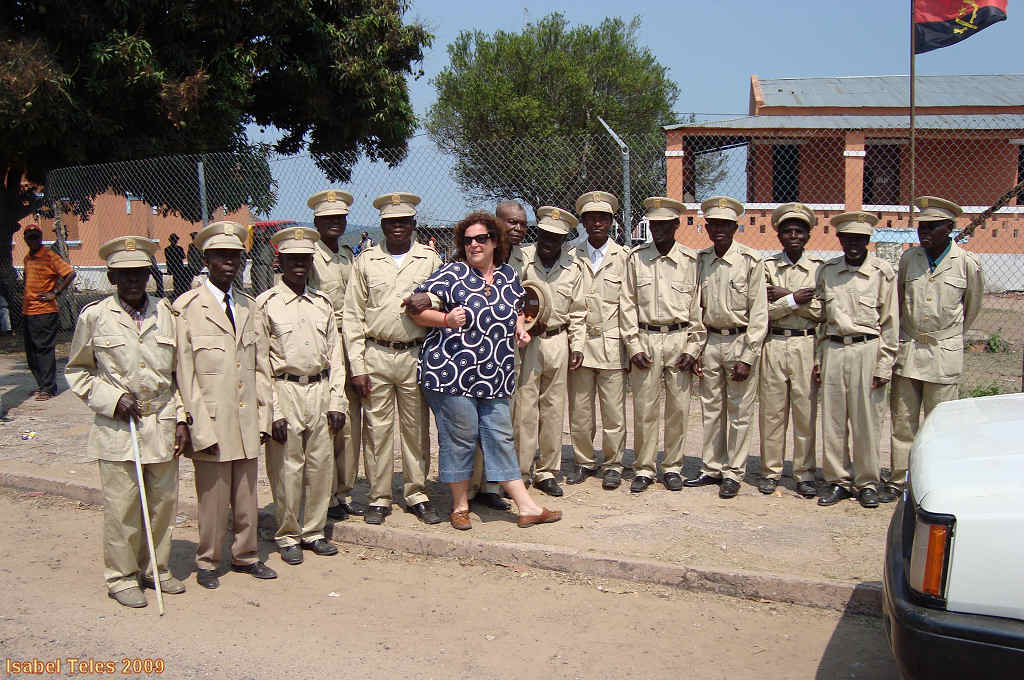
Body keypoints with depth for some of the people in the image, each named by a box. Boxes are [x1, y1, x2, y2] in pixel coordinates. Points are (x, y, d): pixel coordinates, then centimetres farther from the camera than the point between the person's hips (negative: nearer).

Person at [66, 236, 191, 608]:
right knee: (121, 505, 2)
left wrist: (181, 419, 4)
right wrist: (113, 398, -7)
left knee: (164, 499, 10)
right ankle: (121, 576, 19)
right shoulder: (94, 316, -2)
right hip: (117, 427, -3)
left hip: (162, 424, 3)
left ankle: (156, 569, 28)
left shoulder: (166, 313, 5)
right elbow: (77, 371, 7)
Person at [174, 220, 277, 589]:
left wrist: (263, 416, 7)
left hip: (247, 421, 5)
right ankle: (207, 563, 21)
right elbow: (184, 372, -7)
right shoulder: (189, 307, -5)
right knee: (213, 497, 4)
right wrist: (200, 426, -11)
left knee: (247, 495, 13)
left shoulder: (249, 305, 12)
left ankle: (246, 555, 28)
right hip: (212, 422, -5)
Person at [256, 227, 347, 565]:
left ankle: (314, 531, 23)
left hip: (320, 390, 4)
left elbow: (335, 355, 12)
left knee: (321, 465, 8)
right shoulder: (266, 304, -2)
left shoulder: (323, 303, 11)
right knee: (286, 468, 1)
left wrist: (336, 401, 4)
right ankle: (288, 537, 17)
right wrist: (273, 411, -10)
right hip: (285, 389, -4)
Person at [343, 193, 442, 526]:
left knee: (416, 428, 7)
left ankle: (417, 494, 19)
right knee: (377, 428, 3)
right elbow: (352, 316, 4)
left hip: (416, 355, 0)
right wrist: (357, 367, -2)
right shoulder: (365, 261, 6)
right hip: (376, 356, 0)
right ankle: (379, 498, 14)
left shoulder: (430, 259, 7)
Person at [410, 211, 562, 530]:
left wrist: (520, 329, 7)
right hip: (451, 369, -5)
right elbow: (418, 309, -6)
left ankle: (527, 507, 12)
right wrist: (446, 319, -23)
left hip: (495, 375, 5)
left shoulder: (508, 276, 12)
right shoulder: (452, 273, -4)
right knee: (460, 436, 2)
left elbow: (517, 310, 28)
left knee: (501, 437, 8)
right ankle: (459, 507, 18)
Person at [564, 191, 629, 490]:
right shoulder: (572, 258, 8)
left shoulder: (624, 257, 5)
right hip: (579, 344, 2)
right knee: (579, 409, 6)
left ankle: (612, 465, 15)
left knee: (614, 410, 1)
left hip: (612, 345, -1)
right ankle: (584, 461, 22)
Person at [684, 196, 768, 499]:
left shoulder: (750, 261, -8)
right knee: (711, 409, 11)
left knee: (739, 413, 2)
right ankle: (712, 468, 22)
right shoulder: (700, 261, 6)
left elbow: (758, 313, -9)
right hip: (710, 341, 4)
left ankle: (733, 473, 13)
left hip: (740, 342, -4)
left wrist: (748, 358, -13)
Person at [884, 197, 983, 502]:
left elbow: (972, 307, 11)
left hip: (944, 356, -3)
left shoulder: (967, 263, -4)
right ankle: (898, 480, 16)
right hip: (907, 351, 3)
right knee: (903, 421, 7)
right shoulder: (908, 258, 4)